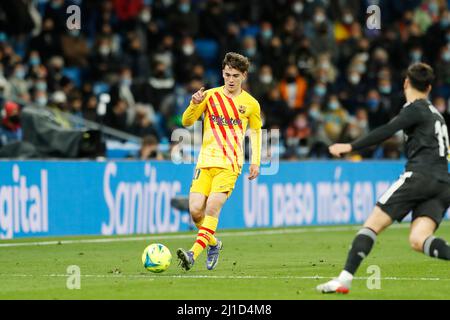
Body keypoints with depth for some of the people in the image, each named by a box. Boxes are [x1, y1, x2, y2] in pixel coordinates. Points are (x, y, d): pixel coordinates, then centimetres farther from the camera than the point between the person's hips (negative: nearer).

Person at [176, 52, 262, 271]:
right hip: (206, 161, 2)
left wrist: (256, 162, 11)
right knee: (195, 210, -9)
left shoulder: (250, 104, 6)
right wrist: (194, 105, -17)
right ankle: (213, 243, 20)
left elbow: (255, 131, 21)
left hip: (230, 164, -2)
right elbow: (187, 122, 4)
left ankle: (194, 254, -26)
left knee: (212, 206, -21)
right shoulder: (210, 96, 5)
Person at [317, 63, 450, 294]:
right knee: (418, 240, -7)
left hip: (420, 175, -7)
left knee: (373, 223, -3)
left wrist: (351, 147, -12)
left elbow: (387, 131, -10)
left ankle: (345, 279, -10)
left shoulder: (415, 109, 3)